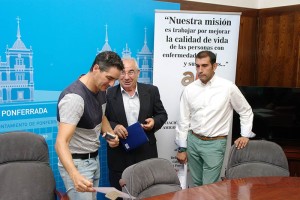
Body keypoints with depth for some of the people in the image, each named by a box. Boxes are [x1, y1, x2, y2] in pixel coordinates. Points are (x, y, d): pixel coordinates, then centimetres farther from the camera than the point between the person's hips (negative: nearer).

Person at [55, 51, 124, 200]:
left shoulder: (101, 89, -2)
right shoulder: (74, 97, -28)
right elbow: (61, 142, -35)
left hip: (94, 159, 8)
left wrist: (111, 134, -3)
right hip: (76, 163, -8)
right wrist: (74, 175, -51)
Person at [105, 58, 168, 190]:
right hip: (119, 156, -1)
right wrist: (113, 127, -18)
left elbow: (162, 114, 10)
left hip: (146, 153, 1)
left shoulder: (151, 91, 2)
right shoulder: (109, 94, -3)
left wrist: (154, 122, -11)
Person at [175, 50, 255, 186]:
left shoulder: (228, 87, -8)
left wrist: (245, 135, 3)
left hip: (215, 144, -3)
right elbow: (183, 120, 4)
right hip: (192, 141, 3)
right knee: (196, 184, 16)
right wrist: (182, 148, 5)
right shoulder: (189, 90, -2)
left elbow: (246, 111, 6)